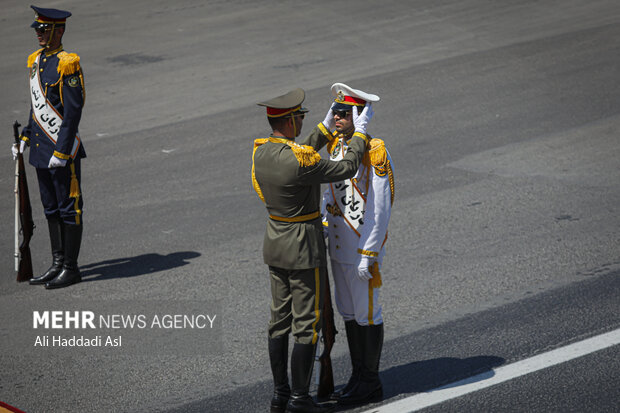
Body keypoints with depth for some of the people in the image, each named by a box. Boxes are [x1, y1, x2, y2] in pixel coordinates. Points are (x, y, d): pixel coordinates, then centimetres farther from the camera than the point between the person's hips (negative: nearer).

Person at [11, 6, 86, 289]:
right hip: (41, 150, 9)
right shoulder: (36, 61, 11)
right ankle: (58, 264, 22)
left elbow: (73, 112, -18)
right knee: (51, 209, 14)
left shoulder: (67, 65, -15)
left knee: (69, 209, -1)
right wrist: (25, 138, 17)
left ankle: (71, 269, 6)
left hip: (63, 151, -9)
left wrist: (61, 152, -20)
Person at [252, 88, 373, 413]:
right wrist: (360, 133, -2)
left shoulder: (261, 152, -1)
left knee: (280, 320, 14)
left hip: (275, 245, 8)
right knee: (307, 325, 1)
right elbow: (345, 169, -15)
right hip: (304, 250, -8)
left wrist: (327, 125, 20)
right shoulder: (299, 162, -26)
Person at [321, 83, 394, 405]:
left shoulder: (375, 152, -19)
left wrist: (369, 255, -19)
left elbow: (381, 209, -19)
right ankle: (358, 377, 26)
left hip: (363, 248, -8)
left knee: (367, 314, 3)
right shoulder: (335, 144, 6)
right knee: (348, 312, 15)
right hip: (338, 246, 8)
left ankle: (371, 383, 14)